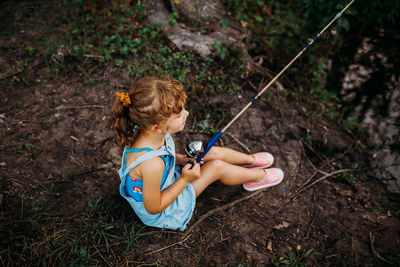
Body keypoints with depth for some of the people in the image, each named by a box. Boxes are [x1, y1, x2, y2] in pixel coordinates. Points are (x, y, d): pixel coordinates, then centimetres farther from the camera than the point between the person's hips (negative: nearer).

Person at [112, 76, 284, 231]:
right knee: (218, 167, -12)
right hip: (160, 215, -7)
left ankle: (250, 160, 35)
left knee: (215, 153, 5)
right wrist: (185, 179, -25)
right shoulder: (152, 165, -44)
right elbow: (153, 208, -28)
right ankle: (260, 176, 18)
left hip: (165, 180, 8)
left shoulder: (144, 131, -20)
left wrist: (181, 160, -11)